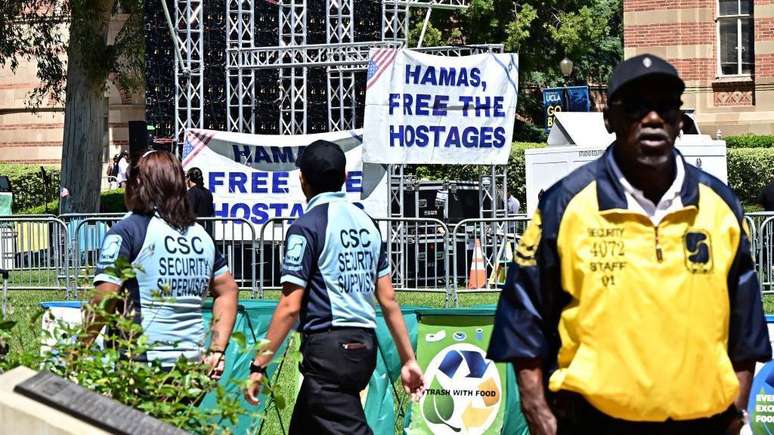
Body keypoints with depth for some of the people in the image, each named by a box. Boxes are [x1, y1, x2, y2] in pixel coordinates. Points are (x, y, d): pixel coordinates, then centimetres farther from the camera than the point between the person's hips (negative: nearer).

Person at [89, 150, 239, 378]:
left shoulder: (127, 231, -6)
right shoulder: (200, 234, 14)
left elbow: (104, 300, -14)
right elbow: (228, 290, 21)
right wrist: (216, 350, 19)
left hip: (141, 362, -6)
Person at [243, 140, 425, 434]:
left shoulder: (306, 227, -8)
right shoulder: (366, 224, 13)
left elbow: (290, 306, -13)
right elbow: (388, 300, 12)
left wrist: (259, 366, -9)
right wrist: (408, 359, 15)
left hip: (329, 346, -8)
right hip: (364, 346, 8)